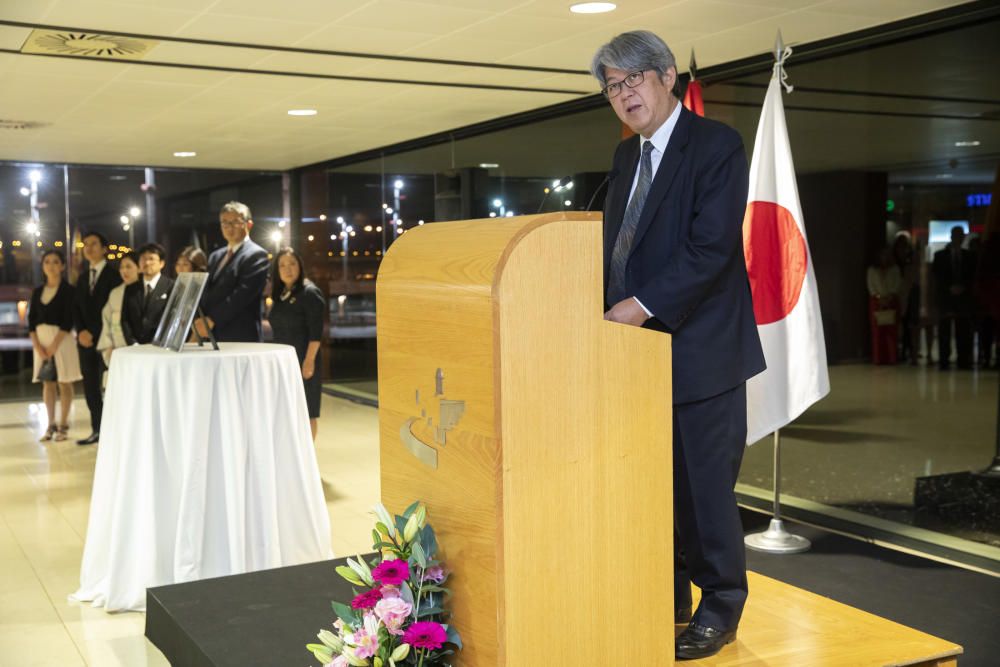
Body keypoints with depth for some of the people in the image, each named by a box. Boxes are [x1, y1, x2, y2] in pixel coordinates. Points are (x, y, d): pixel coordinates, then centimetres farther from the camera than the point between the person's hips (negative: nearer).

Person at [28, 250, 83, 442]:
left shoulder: (68, 290, -5)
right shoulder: (38, 291, 10)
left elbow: (68, 321, -11)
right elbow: (31, 320, 6)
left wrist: (54, 346, -16)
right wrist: (37, 346, -6)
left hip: (62, 339, -5)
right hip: (41, 339, 5)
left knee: (64, 382, 0)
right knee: (47, 382, 6)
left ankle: (63, 425, 5)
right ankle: (51, 425, 10)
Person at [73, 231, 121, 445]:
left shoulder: (114, 274, -4)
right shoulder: (83, 277, 19)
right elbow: (77, 308, 16)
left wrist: (95, 334, -13)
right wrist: (81, 331, -2)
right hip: (86, 338, 7)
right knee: (90, 386, 6)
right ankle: (97, 430, 12)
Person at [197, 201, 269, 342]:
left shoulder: (256, 255, -5)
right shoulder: (215, 257, 22)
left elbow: (243, 293, -15)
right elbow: (206, 293, 16)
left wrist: (212, 320, -18)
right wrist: (200, 321, -3)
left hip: (240, 337, -7)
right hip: (211, 336, 7)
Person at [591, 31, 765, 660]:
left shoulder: (716, 145, -9)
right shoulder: (626, 155, 15)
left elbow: (712, 247, -18)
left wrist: (642, 305, -21)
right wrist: (612, 310, 3)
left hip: (699, 349, -7)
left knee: (705, 485, 2)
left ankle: (720, 609, 18)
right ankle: (669, 599, 28)